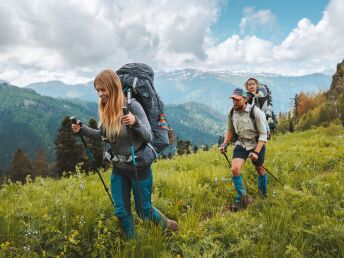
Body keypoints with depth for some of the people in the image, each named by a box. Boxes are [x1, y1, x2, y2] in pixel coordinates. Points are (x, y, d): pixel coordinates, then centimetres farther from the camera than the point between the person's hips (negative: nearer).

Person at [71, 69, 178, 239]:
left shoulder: (133, 105, -20)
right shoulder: (105, 109, -2)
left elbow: (149, 137, -19)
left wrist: (135, 122, -38)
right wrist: (83, 130, -1)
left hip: (139, 167, -5)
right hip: (118, 169, 5)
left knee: (143, 210, 9)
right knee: (121, 211, 11)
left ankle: (169, 227, 37)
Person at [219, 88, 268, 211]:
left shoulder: (256, 112, -22)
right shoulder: (231, 113, -7)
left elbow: (263, 134, -17)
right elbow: (230, 131, 10)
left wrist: (256, 152, -24)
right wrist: (225, 144, -4)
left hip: (257, 144, -3)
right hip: (241, 144, 3)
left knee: (260, 170, 15)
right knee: (235, 169, -14)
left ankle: (263, 194, 44)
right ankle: (242, 198, 5)